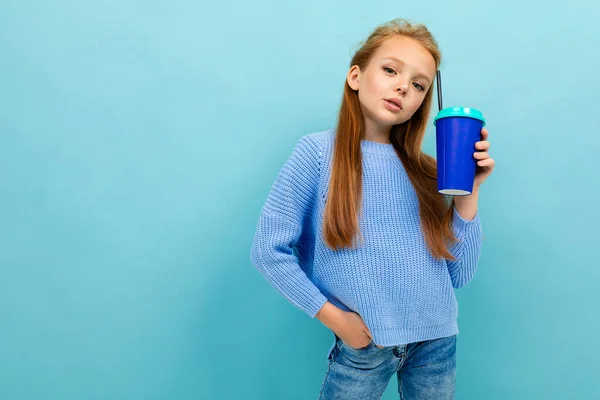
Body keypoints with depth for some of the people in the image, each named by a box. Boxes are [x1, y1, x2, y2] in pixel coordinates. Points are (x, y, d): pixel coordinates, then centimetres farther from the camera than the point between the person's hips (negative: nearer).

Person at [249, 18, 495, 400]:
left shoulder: (424, 170, 3)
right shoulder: (318, 152, -9)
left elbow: (460, 274, 2)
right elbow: (269, 249, -10)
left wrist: (468, 192, -6)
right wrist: (333, 317, -12)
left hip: (438, 341, 4)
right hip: (364, 344, -4)